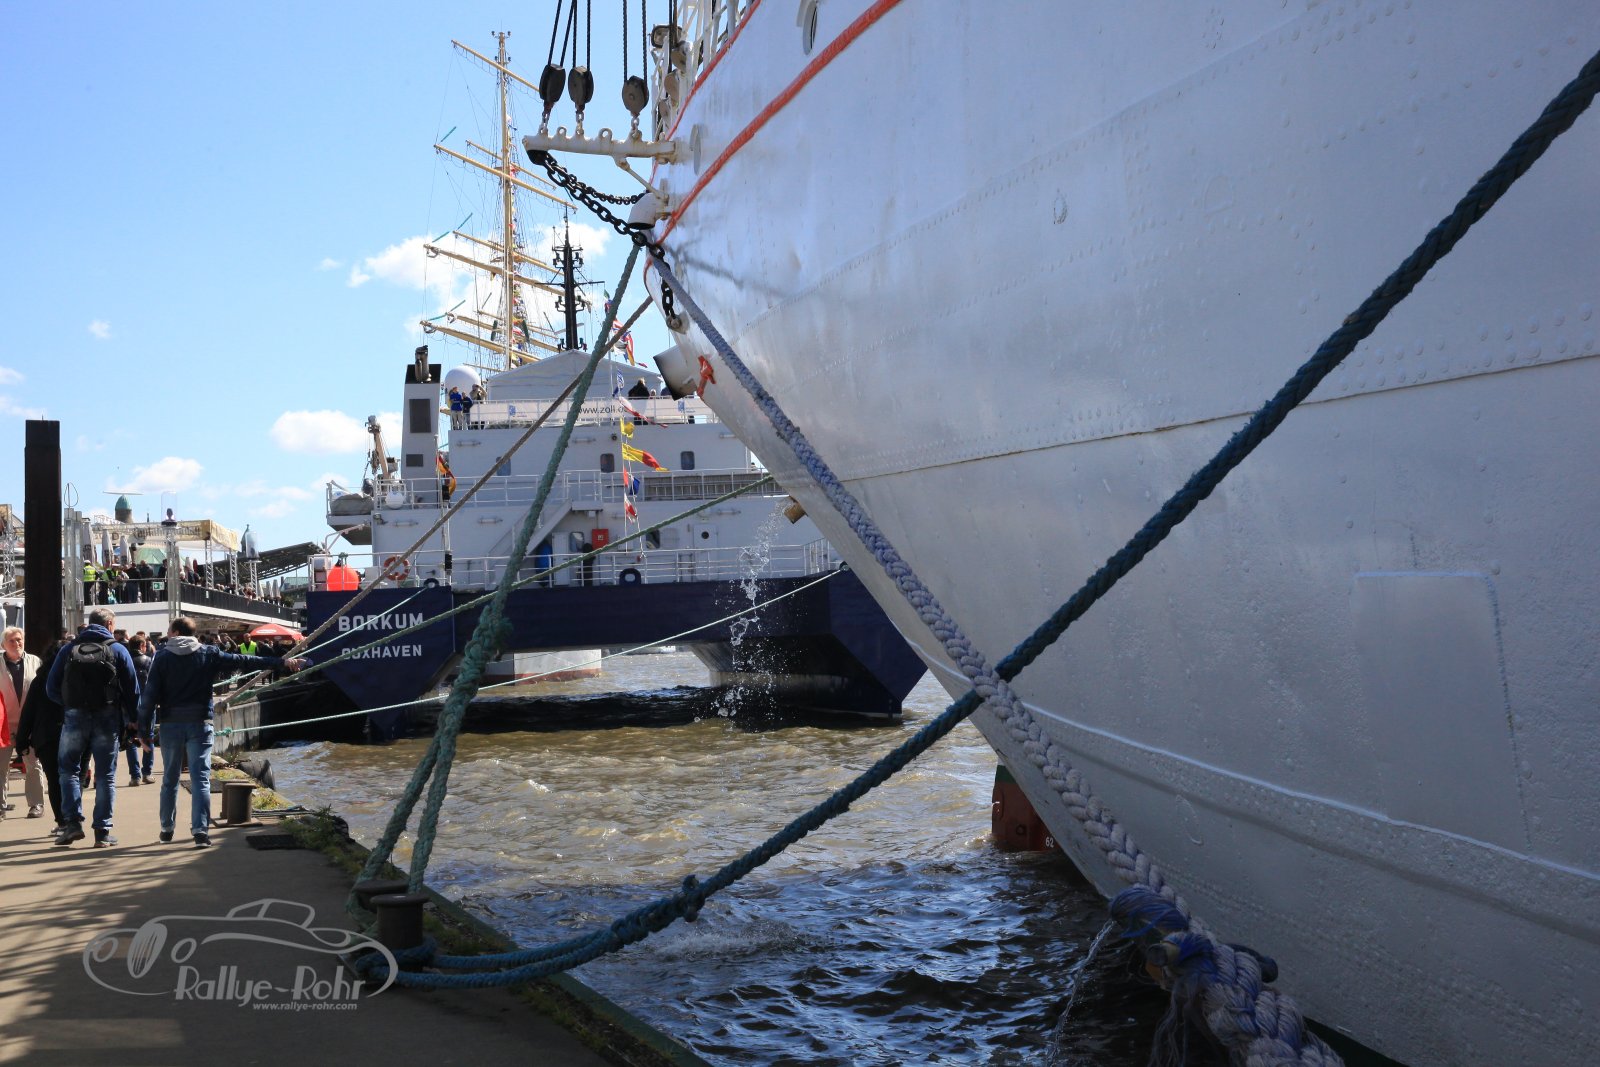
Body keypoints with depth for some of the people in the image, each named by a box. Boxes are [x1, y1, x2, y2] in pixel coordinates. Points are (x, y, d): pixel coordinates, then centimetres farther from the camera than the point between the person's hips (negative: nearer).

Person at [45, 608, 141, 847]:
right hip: (107, 719, -1)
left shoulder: (69, 650, 5)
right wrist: (132, 719, 8)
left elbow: (51, 688, 4)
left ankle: (73, 822, 1)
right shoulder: (117, 650, 0)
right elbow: (132, 688, -2)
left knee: (68, 769, 14)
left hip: (75, 717, 1)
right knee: (105, 775, 5)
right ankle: (102, 832, 4)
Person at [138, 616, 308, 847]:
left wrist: (145, 730, 0)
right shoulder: (209, 654, 1)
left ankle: (167, 828, 23)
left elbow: (150, 695, -5)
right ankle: (200, 830, -10)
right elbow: (244, 661, 2)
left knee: (170, 779, 14)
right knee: (200, 778, -2)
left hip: (170, 725, 1)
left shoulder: (163, 657, -1)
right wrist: (282, 663, 5)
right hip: (199, 724, 0)